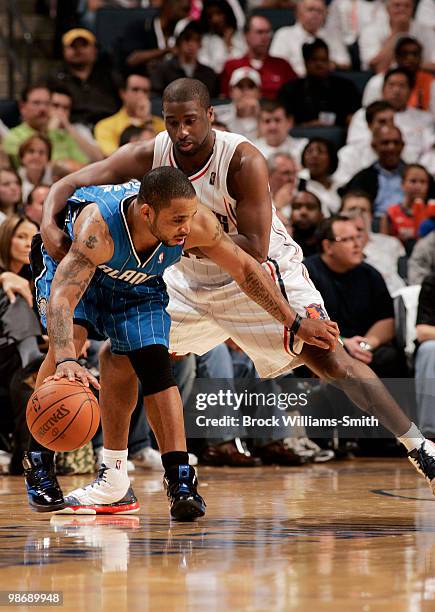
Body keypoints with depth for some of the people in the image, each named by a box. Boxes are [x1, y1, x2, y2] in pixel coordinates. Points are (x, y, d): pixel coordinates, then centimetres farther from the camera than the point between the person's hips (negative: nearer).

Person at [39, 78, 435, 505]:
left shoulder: (243, 161, -28)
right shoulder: (149, 156, -16)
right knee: (117, 358, -1)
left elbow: (255, 250, -31)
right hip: (192, 283, 5)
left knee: (330, 361, -19)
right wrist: (49, 225, -34)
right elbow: (69, 184, -13)